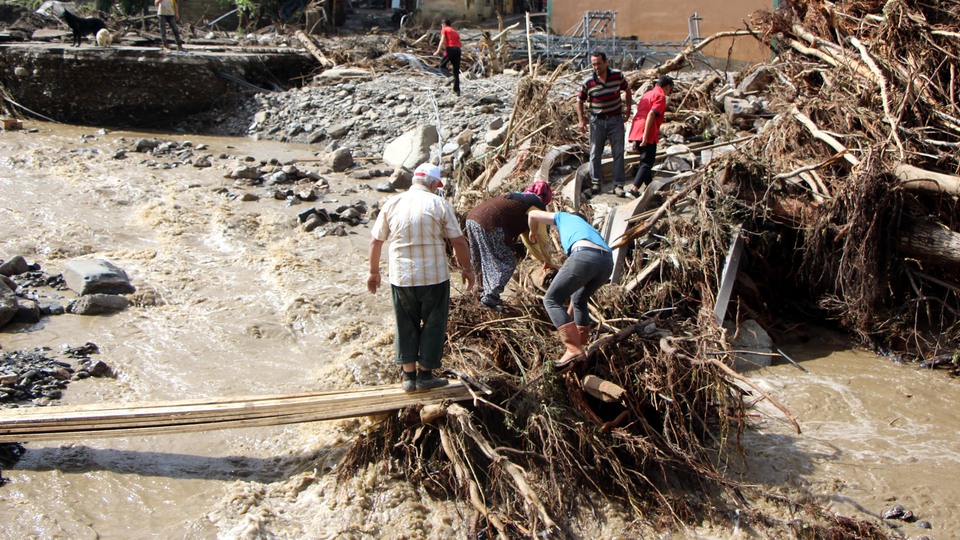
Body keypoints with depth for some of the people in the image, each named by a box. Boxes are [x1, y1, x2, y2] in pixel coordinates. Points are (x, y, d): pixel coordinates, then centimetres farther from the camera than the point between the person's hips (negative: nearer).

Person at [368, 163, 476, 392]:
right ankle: (426, 374, 18)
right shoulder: (439, 205, -6)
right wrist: (467, 268, 8)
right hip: (434, 276, -3)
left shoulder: (392, 204, 1)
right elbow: (458, 241, -5)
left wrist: (374, 271, 16)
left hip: (401, 277, 3)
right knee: (433, 325, 12)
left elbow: (375, 241, 4)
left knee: (406, 325, 15)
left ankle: (409, 375, 20)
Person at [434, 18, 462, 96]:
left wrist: (438, 51, -14)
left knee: (442, 65, 9)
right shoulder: (455, 32, 28)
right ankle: (457, 90, 5)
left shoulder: (444, 30, 10)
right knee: (456, 72, 8)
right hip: (458, 50, 5)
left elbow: (442, 41, -6)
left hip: (450, 49, -5)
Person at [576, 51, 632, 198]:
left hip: (616, 119, 0)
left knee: (618, 153, 0)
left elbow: (627, 90, 11)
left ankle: (618, 185, 6)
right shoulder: (588, 82, -10)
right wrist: (581, 119, -8)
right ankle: (596, 183, 19)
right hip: (597, 121, 0)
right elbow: (580, 100, 2)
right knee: (595, 153, 6)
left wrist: (628, 108, 5)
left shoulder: (618, 76, -7)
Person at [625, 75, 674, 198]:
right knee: (647, 163, -5)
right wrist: (645, 135, -24)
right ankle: (633, 189, -16)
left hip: (636, 131, 9)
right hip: (648, 134, -9)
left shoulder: (647, 94, 23)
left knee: (645, 161, 21)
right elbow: (651, 114, -19)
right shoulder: (660, 96, -5)